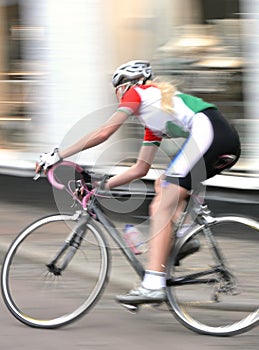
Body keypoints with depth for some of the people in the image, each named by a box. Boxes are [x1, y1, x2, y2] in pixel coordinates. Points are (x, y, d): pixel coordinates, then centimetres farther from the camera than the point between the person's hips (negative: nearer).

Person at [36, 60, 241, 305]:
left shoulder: (138, 92, 13)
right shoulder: (153, 123, 35)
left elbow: (104, 132, 4)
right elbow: (140, 169, 36)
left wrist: (58, 155, 8)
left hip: (207, 132, -9)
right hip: (229, 140, 9)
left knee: (162, 207, -10)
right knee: (163, 184, 26)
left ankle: (152, 285, -18)